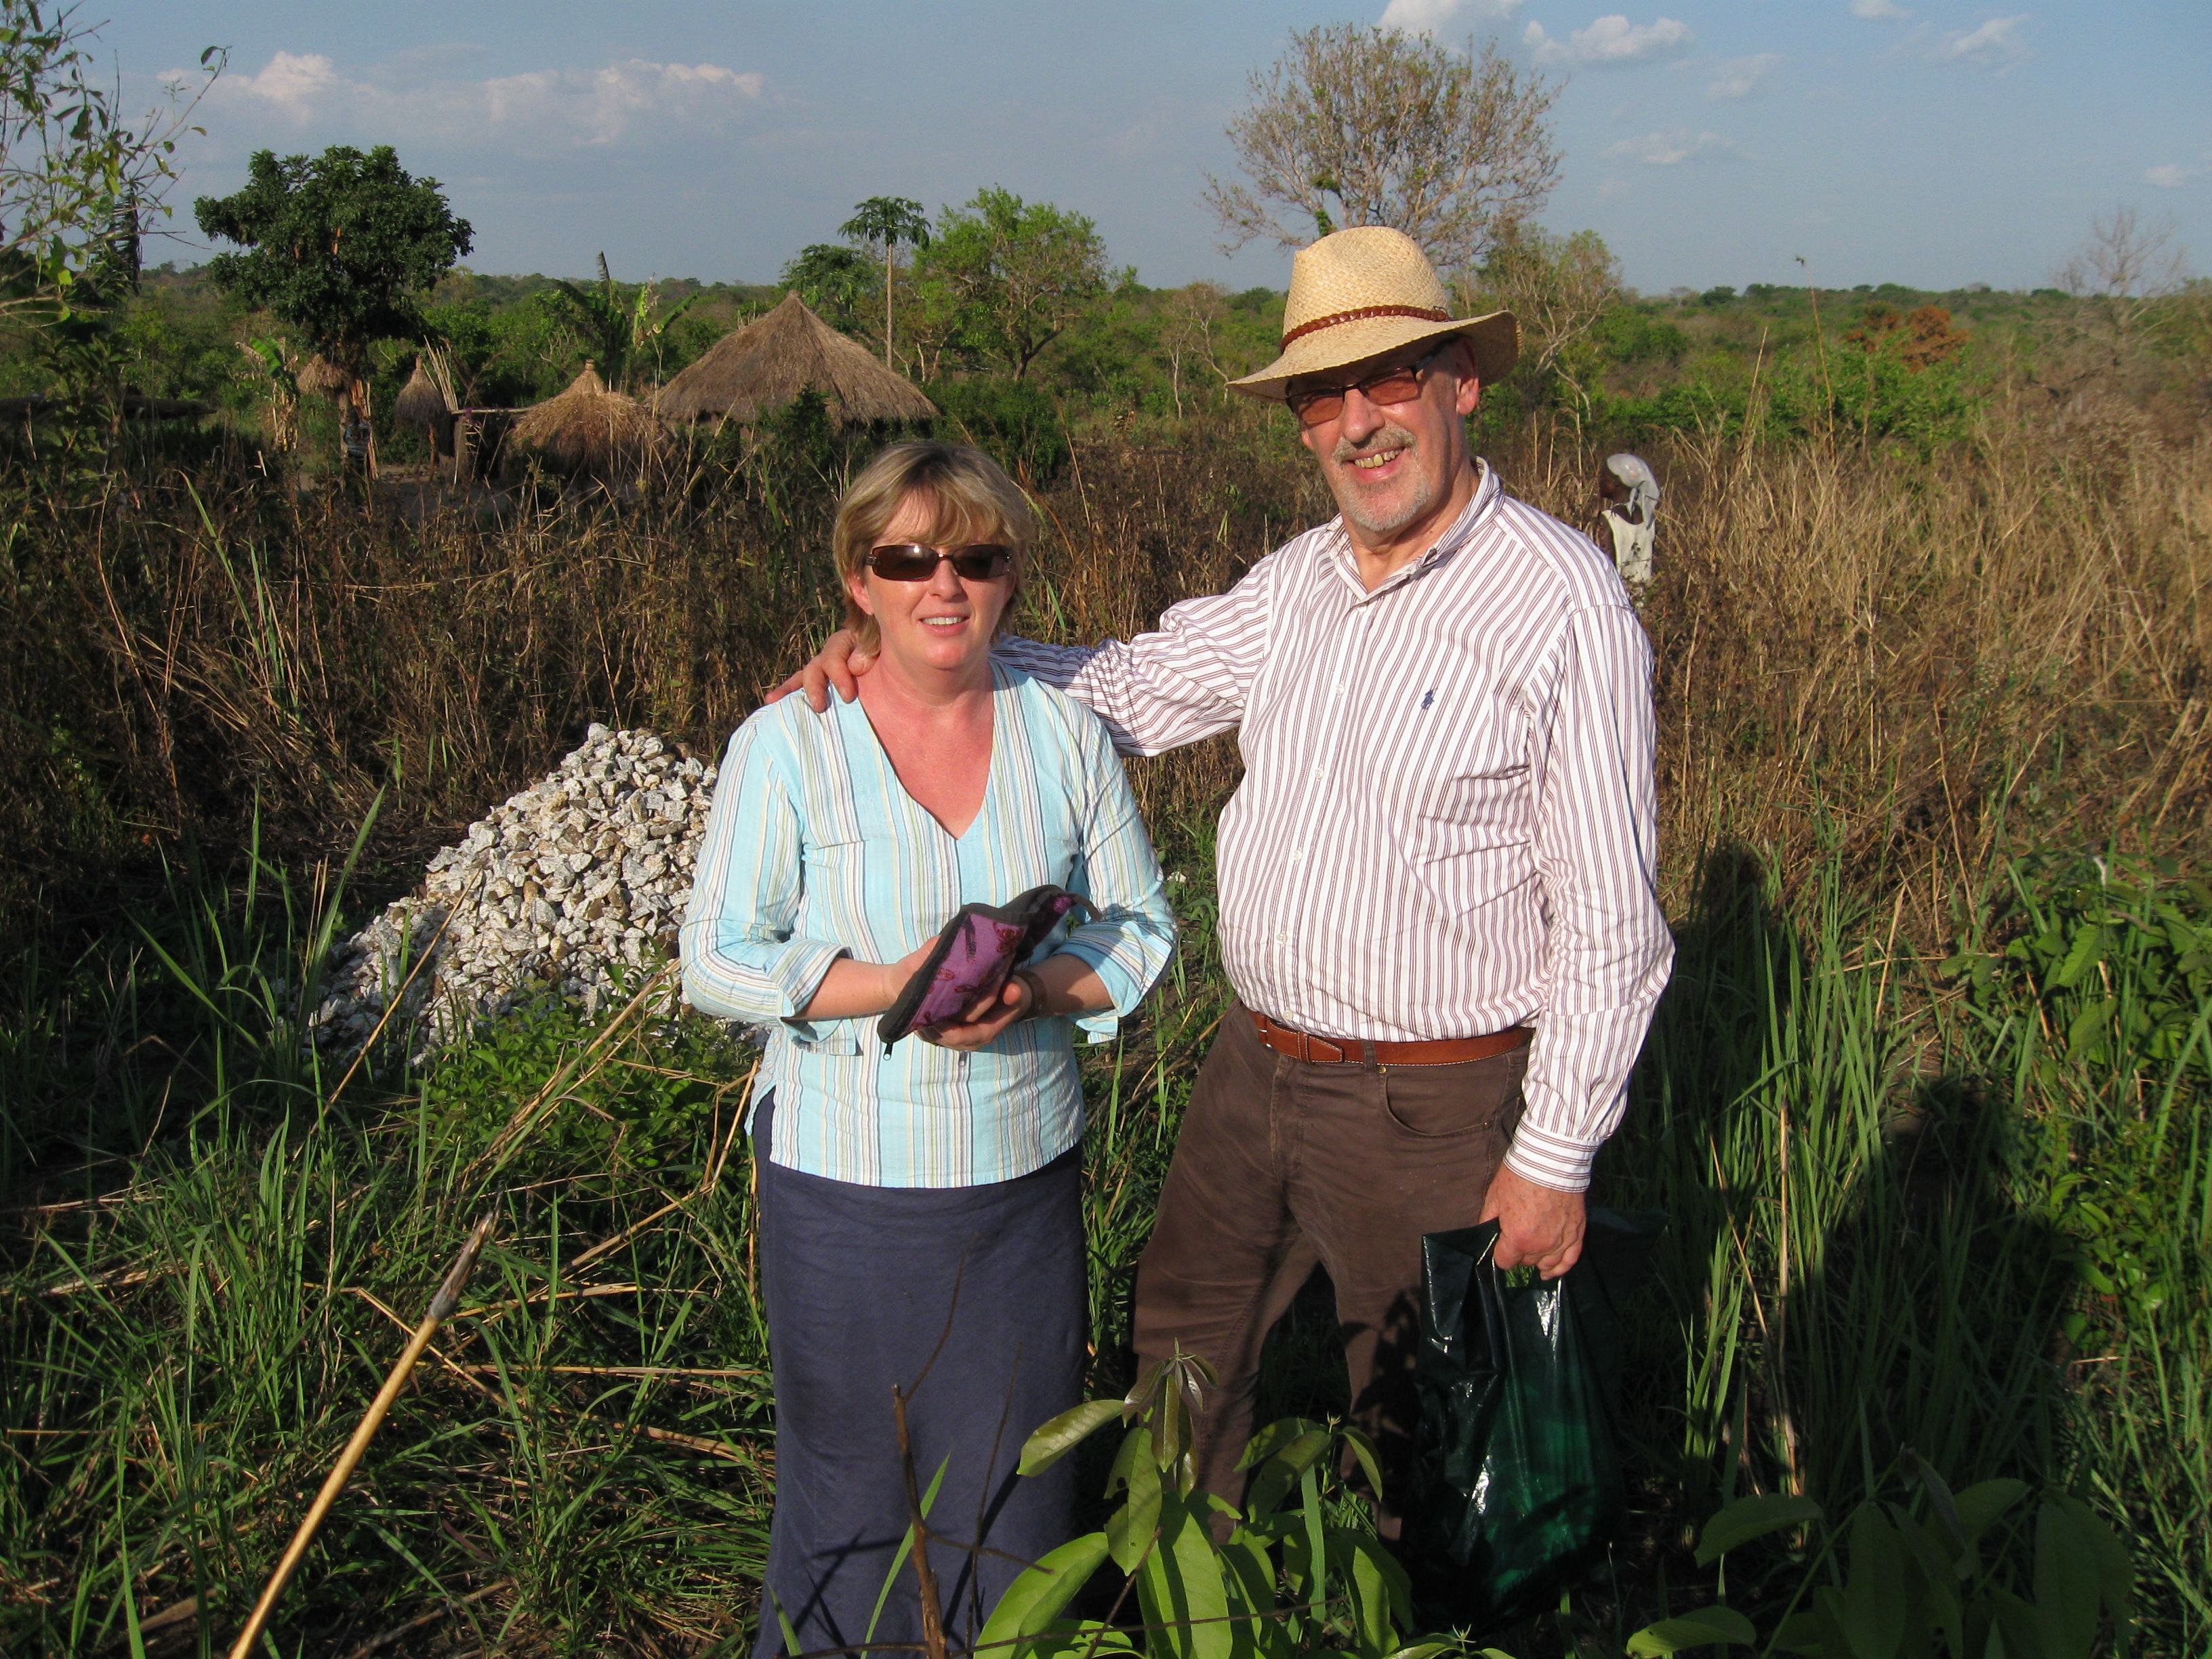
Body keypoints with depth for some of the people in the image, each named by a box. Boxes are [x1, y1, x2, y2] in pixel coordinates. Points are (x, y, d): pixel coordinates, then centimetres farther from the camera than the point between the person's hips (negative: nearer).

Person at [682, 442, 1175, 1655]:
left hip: (1024, 1178, 3)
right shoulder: (787, 744, -8)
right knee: (845, 1478, 12)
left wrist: (1034, 987, -15)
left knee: (1012, 1481, 15)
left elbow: (1141, 932, 5)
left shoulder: (1066, 734, 1)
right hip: (842, 1184, -2)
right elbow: (716, 961, -7)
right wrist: (891, 987, -21)